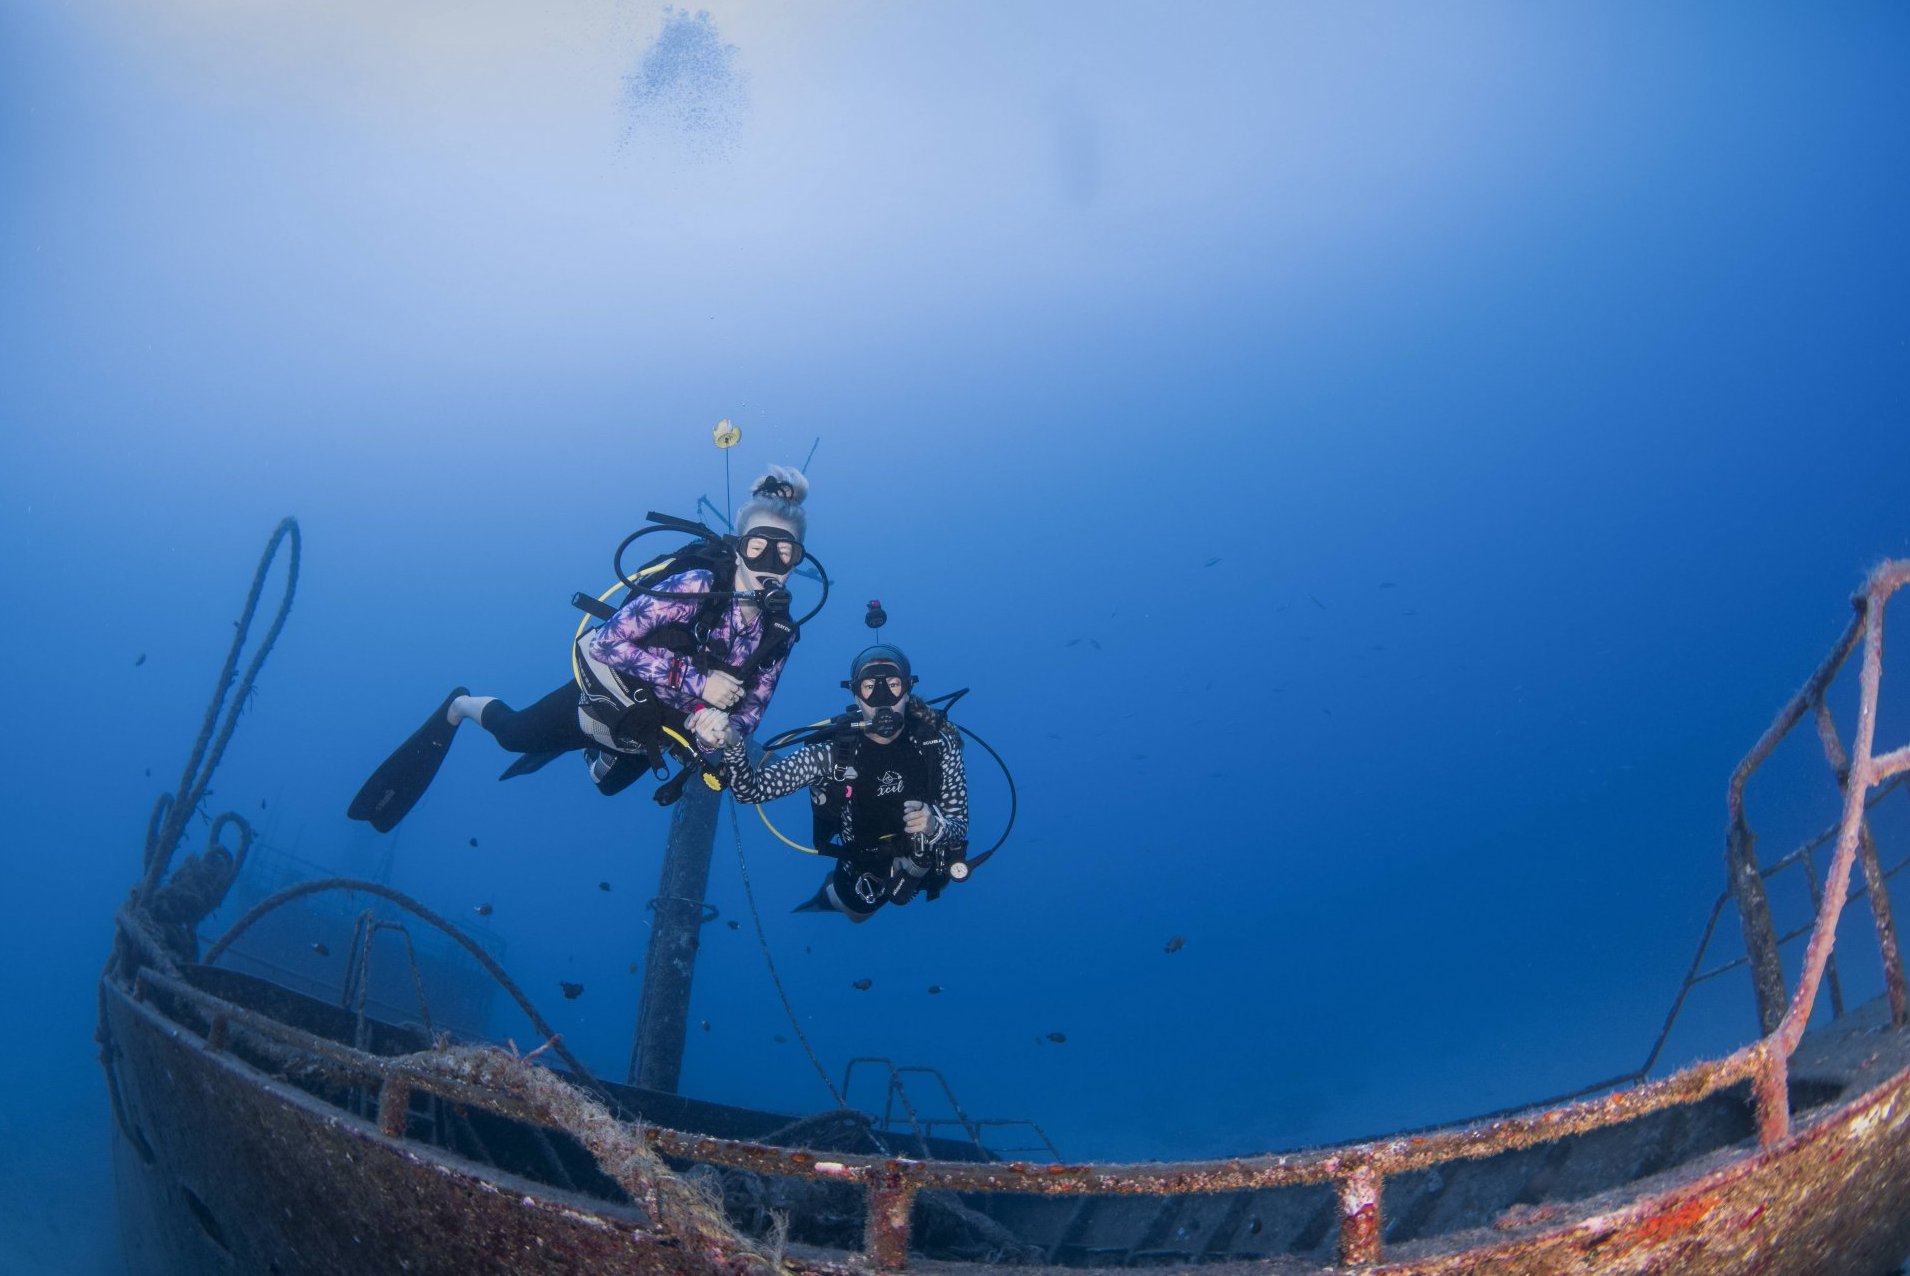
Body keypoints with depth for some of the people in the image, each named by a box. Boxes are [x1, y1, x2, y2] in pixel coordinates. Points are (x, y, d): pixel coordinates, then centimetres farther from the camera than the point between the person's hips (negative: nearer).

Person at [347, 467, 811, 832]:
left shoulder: (778, 631, -18)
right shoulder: (697, 585, -34)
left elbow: (749, 712, -10)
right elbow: (608, 641, -37)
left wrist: (725, 727, -34)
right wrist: (694, 681, -41)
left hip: (655, 730, 5)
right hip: (608, 696, -5)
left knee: (608, 782, 34)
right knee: (516, 735, 21)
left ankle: (595, 746, 66)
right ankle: (460, 706, 51)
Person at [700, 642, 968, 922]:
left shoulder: (939, 744, -27)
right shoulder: (831, 753, -27)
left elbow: (959, 827, -21)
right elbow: (752, 788, -33)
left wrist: (935, 826, -45)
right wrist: (731, 744, -54)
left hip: (924, 863, 0)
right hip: (862, 868, 0)